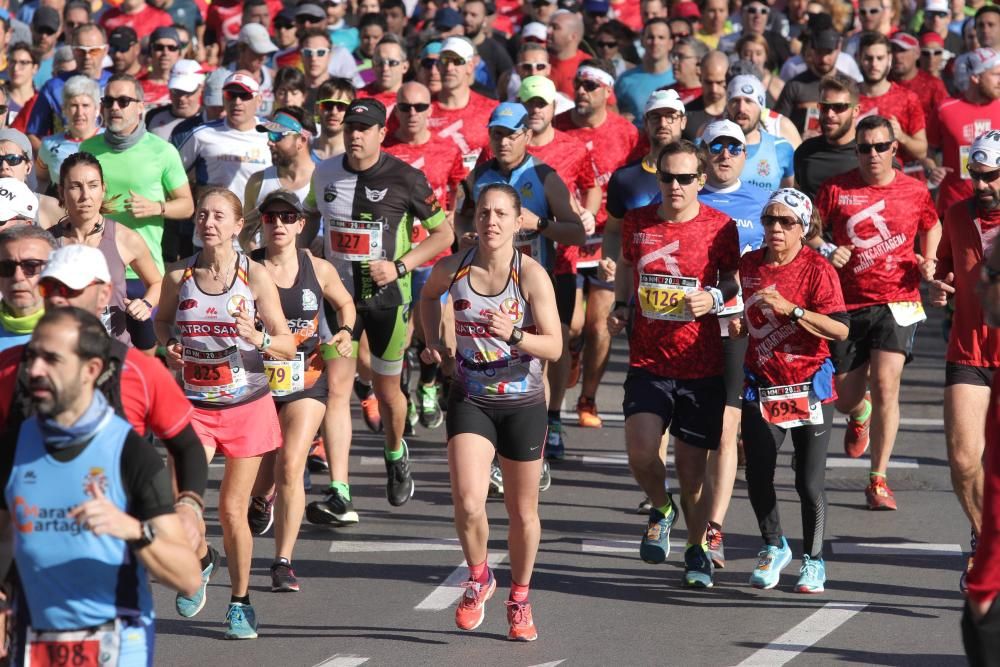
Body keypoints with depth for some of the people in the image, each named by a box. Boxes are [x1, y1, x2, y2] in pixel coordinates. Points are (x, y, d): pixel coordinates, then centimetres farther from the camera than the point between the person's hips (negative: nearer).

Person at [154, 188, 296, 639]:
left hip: (247, 407, -1)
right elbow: (162, 321, 16)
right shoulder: (178, 276, -3)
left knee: (232, 510, 3)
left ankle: (241, 601, 22)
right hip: (194, 405, 1)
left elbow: (288, 346, -5)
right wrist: (169, 345, -5)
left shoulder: (255, 277, -8)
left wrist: (257, 338, -25)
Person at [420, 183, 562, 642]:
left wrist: (514, 334, -33)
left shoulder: (531, 275, -14)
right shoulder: (453, 269, -6)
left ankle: (519, 598, 32)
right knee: (467, 504, -16)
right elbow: (428, 297, 20)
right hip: (470, 400, 1)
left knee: (522, 512, 11)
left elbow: (554, 347, -17)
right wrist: (432, 342, 7)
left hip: (523, 403, -1)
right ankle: (478, 577, 13)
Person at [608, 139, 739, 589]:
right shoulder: (637, 223, 2)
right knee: (641, 451, -15)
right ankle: (660, 509, 19)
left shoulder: (720, 227, -5)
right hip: (647, 361, 2)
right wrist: (620, 307, 7)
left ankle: (697, 549, 24)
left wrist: (715, 297, -14)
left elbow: (735, 280, 6)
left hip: (702, 365, -2)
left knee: (692, 462, 3)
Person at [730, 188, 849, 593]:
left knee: (810, 483, -2)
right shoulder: (749, 265, 5)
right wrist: (736, 325, -1)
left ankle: (813, 561, 16)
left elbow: (840, 329, -18)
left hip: (808, 389, -4)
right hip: (761, 387, 4)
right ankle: (774, 548, 23)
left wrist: (790, 308, -25)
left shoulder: (817, 269, -10)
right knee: (757, 476, -1)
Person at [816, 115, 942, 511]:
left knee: (885, 385, -17)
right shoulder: (836, 189, -1)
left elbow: (932, 227, 21)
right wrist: (826, 253, -14)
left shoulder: (914, 191, 3)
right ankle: (860, 417, 48)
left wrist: (927, 262, 5)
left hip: (896, 302, -1)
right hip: (847, 304, 1)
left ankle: (878, 480, -7)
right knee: (846, 398, 6)